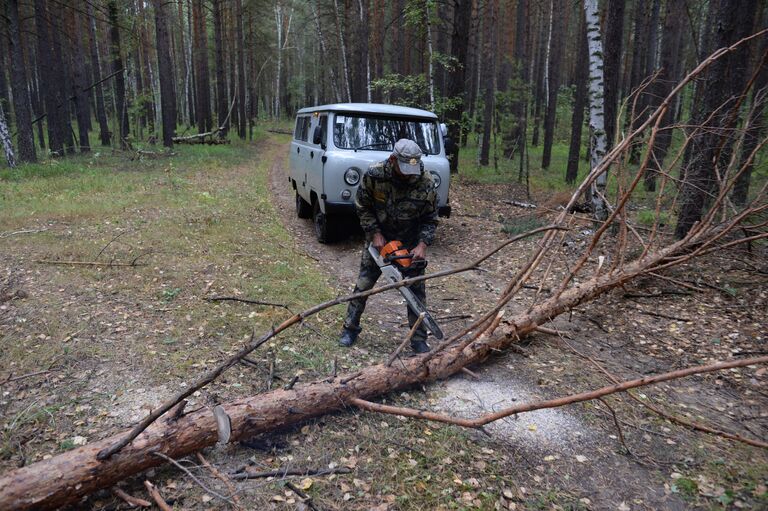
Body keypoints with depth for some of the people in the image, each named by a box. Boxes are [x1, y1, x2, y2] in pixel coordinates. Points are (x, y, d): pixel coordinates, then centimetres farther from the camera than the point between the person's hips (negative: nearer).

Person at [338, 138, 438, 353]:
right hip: (379, 239, 0)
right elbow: (362, 206, -7)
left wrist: (423, 244, -21)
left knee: (417, 289, 0)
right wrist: (374, 233, -14)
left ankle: (419, 339, 12)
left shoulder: (426, 182, -21)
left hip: (410, 243, 0)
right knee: (363, 283, 5)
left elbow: (430, 219, -8)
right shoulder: (374, 174, -22)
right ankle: (350, 328, 22)